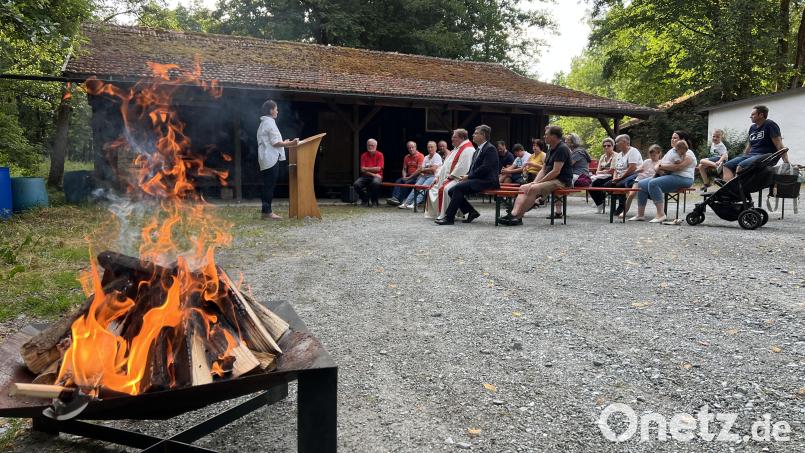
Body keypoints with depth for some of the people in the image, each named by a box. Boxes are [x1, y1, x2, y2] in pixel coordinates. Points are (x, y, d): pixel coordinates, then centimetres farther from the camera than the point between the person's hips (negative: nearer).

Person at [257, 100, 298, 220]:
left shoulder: (264, 123, 19)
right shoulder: (270, 122, -11)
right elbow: (275, 142, -15)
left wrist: (285, 143, 24)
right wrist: (290, 143, -11)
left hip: (266, 159, 10)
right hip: (271, 159, -10)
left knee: (267, 186, 10)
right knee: (270, 185, -7)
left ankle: (267, 210, 13)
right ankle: (267, 212, -6)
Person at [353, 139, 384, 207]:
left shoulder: (380, 155, -2)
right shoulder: (364, 155, 5)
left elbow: (378, 169, -12)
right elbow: (362, 170, -4)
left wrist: (366, 168, -7)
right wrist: (373, 174, -14)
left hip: (377, 176, -3)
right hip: (366, 176, 3)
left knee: (376, 183, -38)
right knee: (356, 184, -25)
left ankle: (374, 201, -11)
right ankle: (365, 200, 1)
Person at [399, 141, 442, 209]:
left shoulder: (437, 157, 0)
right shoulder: (426, 157, 21)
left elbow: (433, 169, -11)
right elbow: (422, 169, 13)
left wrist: (424, 169, 2)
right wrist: (428, 169, -7)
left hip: (433, 176, -6)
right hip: (424, 176, 6)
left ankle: (415, 203, -40)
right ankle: (406, 203, -27)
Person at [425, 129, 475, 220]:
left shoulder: (467, 150, -12)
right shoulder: (456, 149, 22)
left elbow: (462, 167, -23)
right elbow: (446, 164, 22)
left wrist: (450, 176, -19)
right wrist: (438, 176, 11)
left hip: (458, 179, -11)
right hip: (447, 177, 11)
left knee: (444, 189, -33)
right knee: (433, 188, 6)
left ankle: (444, 215, -26)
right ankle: (434, 213, 11)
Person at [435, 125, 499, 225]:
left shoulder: (490, 149, -8)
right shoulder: (478, 149, 22)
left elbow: (485, 168, -19)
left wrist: (468, 176, -15)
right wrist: (467, 176, 3)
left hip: (486, 181, -10)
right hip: (476, 179, 10)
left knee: (458, 188, -25)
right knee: (451, 191, -5)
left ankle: (449, 217, -21)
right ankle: (472, 212, -1)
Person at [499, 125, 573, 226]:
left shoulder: (562, 149, -13)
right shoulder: (552, 149, 18)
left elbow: (556, 171, -20)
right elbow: (544, 169, 16)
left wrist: (538, 183, -16)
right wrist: (534, 182, 0)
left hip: (562, 181, -10)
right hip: (551, 179, 10)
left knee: (533, 189, -30)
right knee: (523, 187, -5)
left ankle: (518, 217, -28)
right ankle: (514, 213, -25)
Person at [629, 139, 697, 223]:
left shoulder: (688, 154, -4)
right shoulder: (671, 152, 20)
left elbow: (678, 167, -22)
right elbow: (657, 166, 16)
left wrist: (662, 166, -12)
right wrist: (658, 169, -9)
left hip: (682, 178, -9)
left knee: (653, 183, -31)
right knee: (641, 184, -4)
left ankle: (661, 215, -33)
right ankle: (640, 215, -3)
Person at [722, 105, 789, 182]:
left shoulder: (770, 125, -4)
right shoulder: (752, 128, 19)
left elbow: (779, 146, -11)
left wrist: (787, 163, -19)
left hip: (764, 156, -8)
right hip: (750, 155, 8)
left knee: (740, 167, -34)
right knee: (727, 166, -12)